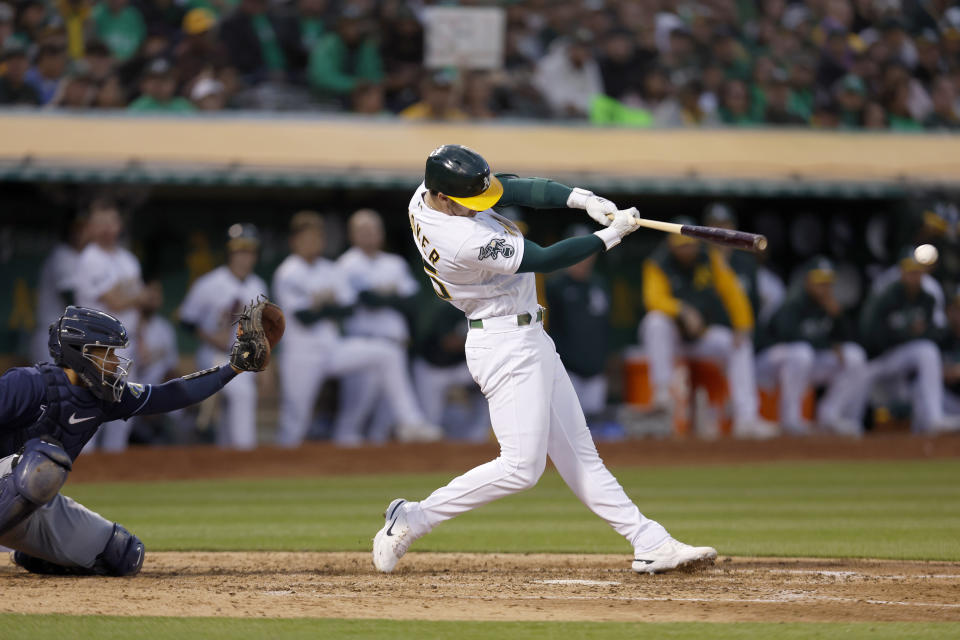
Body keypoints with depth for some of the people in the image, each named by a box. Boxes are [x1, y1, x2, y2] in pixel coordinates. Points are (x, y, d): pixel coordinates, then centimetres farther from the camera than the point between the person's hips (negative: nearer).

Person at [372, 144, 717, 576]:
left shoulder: (426, 194, -3)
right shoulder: (465, 241, -29)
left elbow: (515, 189, -1)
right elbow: (546, 260, -19)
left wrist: (582, 199, -14)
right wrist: (611, 235, -11)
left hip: (529, 340, 10)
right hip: (506, 344, -10)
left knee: (578, 454, 9)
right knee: (521, 467, -10)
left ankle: (650, 544, 11)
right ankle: (412, 520, 0)